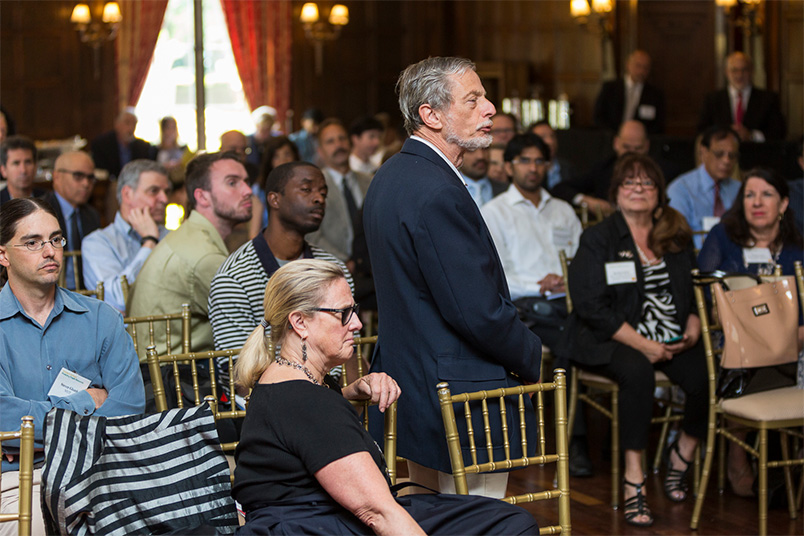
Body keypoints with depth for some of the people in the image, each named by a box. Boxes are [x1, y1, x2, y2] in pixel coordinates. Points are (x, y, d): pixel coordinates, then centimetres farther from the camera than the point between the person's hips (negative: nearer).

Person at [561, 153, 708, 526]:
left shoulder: (677, 237, 16)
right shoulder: (597, 239, 0)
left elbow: (695, 292, 21)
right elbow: (591, 306, -10)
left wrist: (692, 329, -2)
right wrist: (643, 344, -17)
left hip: (672, 341, 4)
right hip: (612, 341, -4)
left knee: (707, 376, -25)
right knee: (637, 371, -37)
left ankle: (683, 453, 4)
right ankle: (633, 480, -31)